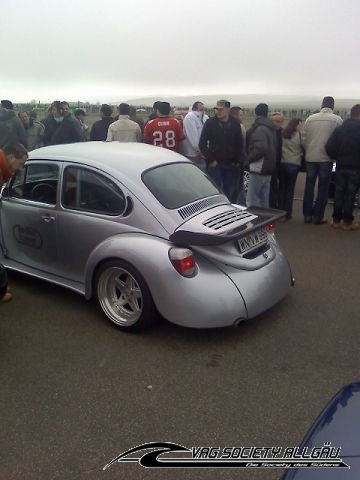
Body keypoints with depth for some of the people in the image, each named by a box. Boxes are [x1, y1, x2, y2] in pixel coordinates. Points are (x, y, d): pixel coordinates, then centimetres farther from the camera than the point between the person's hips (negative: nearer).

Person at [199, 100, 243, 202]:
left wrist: (237, 160, 3)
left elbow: (239, 144, 11)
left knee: (230, 193, 8)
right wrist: (210, 160, -8)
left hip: (231, 165, 2)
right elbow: (202, 144, -3)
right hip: (214, 164, -2)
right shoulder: (210, 123, -2)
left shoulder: (235, 124, 5)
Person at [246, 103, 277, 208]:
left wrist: (248, 159, -12)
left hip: (259, 168, -10)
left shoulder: (259, 128, -13)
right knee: (264, 200, 14)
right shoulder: (271, 128, 16)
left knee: (251, 200, -10)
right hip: (269, 168, 10)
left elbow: (260, 148, -25)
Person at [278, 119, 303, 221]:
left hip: (282, 163, 2)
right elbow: (303, 148, 5)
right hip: (294, 164, -2)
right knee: (290, 189, 5)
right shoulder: (299, 135, -1)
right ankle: (287, 214, 7)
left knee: (281, 188, 10)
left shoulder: (283, 134, 4)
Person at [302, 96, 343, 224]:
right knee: (323, 188, 7)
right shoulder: (337, 120, -5)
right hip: (326, 158, -2)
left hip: (310, 157, 2)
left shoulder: (310, 119, 2)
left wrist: (307, 152, 12)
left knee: (309, 186, 12)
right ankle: (317, 217, 7)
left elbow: (304, 139, 2)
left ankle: (307, 215, 14)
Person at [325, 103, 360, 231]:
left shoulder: (339, 129, 2)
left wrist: (337, 158, 7)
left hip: (341, 166, 4)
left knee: (339, 193, 10)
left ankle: (336, 220, 14)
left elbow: (329, 147, -5)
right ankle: (347, 222, 7)